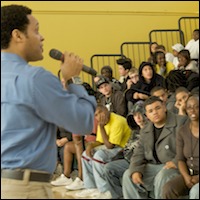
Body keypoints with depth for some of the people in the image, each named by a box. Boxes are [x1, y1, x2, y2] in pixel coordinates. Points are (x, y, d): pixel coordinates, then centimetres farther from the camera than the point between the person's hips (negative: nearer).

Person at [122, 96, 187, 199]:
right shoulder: (145, 131, 17)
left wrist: (176, 162, -25)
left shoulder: (181, 122, -6)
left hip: (177, 167, -6)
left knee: (161, 177, -35)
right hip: (153, 166, 7)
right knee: (128, 175, -7)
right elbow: (138, 154, 13)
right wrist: (136, 170, -7)